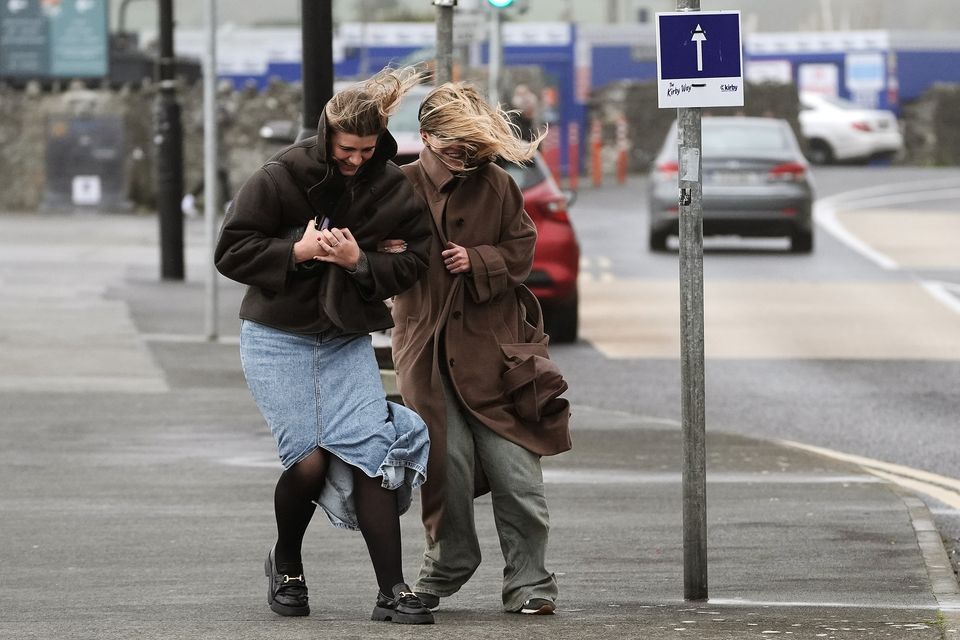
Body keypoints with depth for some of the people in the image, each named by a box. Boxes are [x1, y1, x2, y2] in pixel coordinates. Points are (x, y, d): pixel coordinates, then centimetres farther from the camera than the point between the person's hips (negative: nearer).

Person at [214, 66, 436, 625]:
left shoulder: (394, 189, -4)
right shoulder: (282, 176, -12)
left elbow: (413, 261, -1)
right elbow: (232, 251, -9)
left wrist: (359, 261, -18)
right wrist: (297, 251, -21)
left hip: (348, 341, 3)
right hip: (278, 339, -3)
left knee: (370, 453, -11)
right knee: (310, 461, -11)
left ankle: (393, 592, -8)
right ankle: (286, 566, 18)